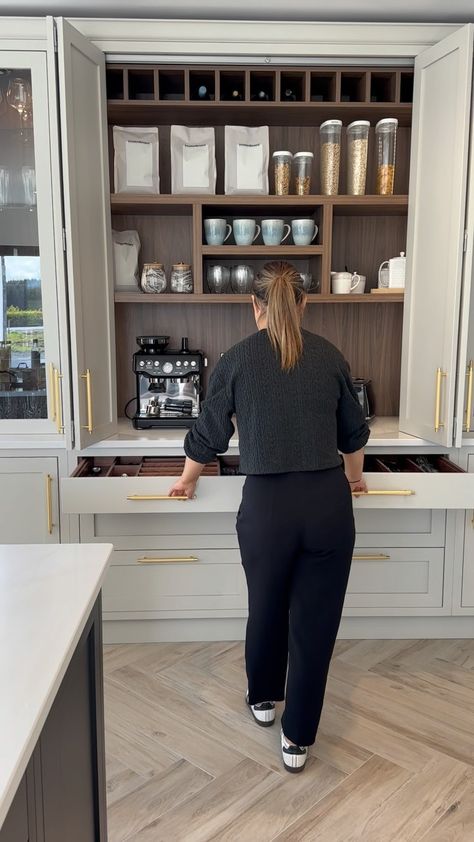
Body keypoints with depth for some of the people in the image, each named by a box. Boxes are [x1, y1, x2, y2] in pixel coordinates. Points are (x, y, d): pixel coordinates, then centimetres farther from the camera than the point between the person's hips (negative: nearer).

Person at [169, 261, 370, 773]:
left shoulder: (237, 360, -2)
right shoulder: (329, 356, 5)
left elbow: (208, 434, 7)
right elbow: (354, 432, 17)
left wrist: (187, 481, 26)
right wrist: (353, 478, 35)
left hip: (267, 505, -1)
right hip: (329, 503, 1)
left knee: (266, 607, 22)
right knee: (315, 619, 12)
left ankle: (263, 699, 45)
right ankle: (297, 738, 24)